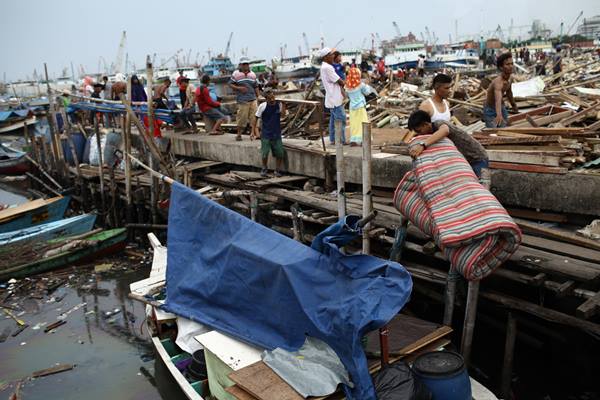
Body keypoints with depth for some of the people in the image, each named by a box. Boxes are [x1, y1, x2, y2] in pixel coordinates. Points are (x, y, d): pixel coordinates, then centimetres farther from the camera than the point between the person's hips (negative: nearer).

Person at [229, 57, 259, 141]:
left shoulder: (252, 74, 12)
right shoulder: (236, 74, 0)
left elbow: (256, 87, 18)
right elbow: (230, 84, 2)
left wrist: (257, 97, 15)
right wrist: (239, 88, -12)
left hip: (253, 100, 4)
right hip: (242, 101, -3)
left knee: (254, 117, -2)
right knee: (242, 118, 1)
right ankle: (239, 134, 17)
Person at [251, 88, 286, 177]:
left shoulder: (279, 104, -3)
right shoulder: (262, 106, -8)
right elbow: (255, 119, -1)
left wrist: (283, 104, -23)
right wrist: (253, 132, -4)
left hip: (276, 134, 2)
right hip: (266, 134, -2)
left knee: (279, 154, 1)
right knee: (264, 154, -1)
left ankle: (277, 170, 20)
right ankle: (264, 169, 23)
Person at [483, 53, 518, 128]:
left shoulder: (510, 79, -6)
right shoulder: (498, 82, -34)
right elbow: (498, 100, -53)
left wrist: (514, 105, 33)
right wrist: (499, 115, -71)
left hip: (502, 108, 8)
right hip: (490, 111, -8)